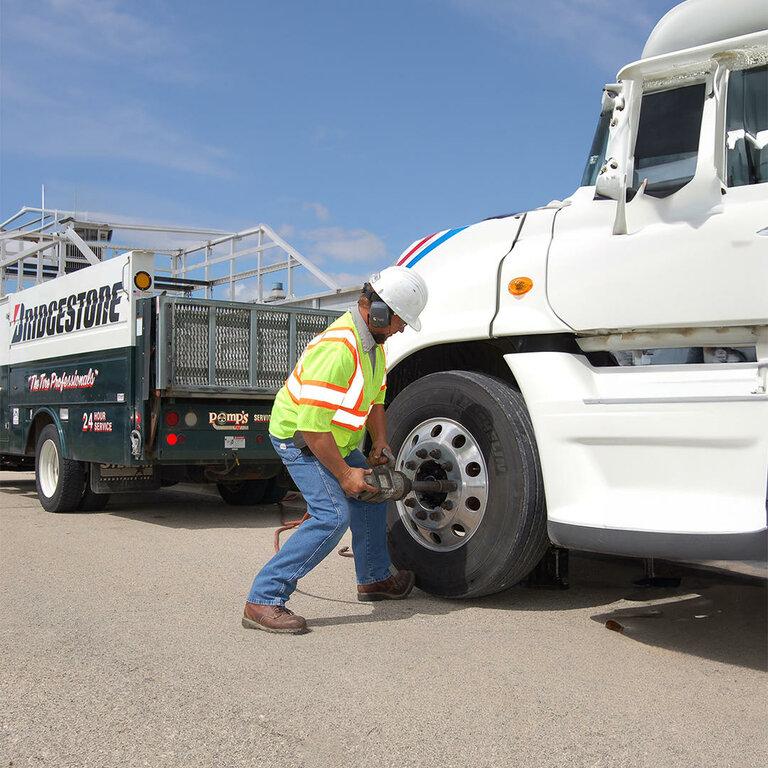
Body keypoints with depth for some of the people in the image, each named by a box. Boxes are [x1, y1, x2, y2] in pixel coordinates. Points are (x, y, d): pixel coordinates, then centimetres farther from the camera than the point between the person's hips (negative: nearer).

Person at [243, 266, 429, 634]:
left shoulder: (373, 341, 1)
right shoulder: (337, 348, -33)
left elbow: (375, 398, 16)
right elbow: (312, 425, -33)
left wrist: (379, 442, 4)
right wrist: (343, 474, -25)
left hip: (337, 438, 10)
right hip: (299, 438, -10)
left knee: (372, 493, 19)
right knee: (333, 514, -23)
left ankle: (374, 578, 41)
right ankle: (263, 601, -18)